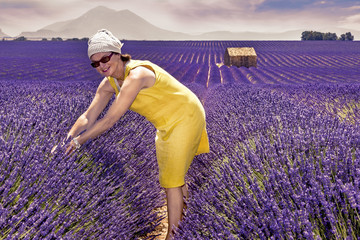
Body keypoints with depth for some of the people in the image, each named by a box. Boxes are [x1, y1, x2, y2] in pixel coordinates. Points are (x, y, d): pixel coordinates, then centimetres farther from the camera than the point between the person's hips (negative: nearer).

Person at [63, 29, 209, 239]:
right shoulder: (109, 83, -6)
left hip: (185, 118, -9)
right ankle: (185, 217, 48)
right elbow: (88, 117, -7)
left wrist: (78, 141, -27)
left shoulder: (136, 75, -34)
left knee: (171, 179, -3)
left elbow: (110, 120, -35)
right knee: (175, 174, 23)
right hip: (168, 123, 9)